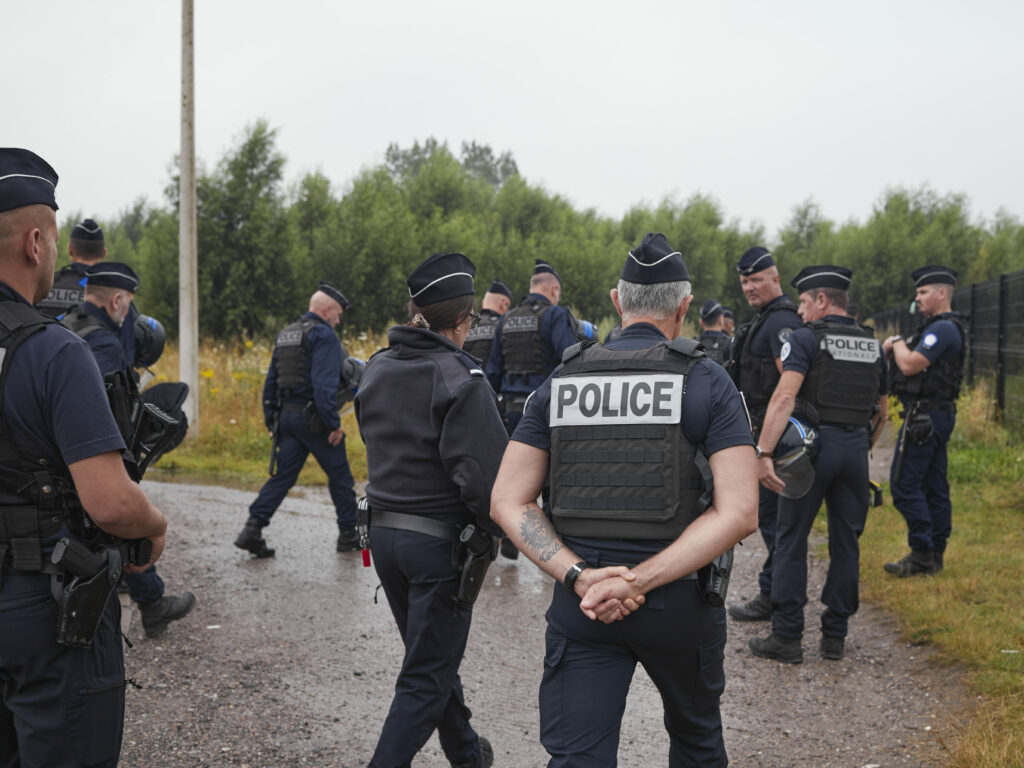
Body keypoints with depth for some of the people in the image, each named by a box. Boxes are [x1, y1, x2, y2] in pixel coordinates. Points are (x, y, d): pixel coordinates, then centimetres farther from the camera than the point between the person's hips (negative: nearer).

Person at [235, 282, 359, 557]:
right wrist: (334, 423, -19)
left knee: (283, 476, 7)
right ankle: (348, 534, 14)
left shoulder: (285, 335, 16)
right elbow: (324, 383, -21)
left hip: (287, 416, 7)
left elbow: (271, 381, 18)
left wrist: (271, 419, 21)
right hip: (313, 418, -7)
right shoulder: (323, 335, -11)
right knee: (339, 475, 6)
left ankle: (252, 529, -4)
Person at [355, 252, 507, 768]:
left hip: (383, 531, 8)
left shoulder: (376, 370, 6)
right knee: (427, 675, 3)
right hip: (441, 538, -8)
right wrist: (490, 533, -10)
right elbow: (482, 470, -21)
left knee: (433, 653, 23)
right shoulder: (460, 379, -17)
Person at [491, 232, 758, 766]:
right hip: (679, 602, -1)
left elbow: (507, 504, -3)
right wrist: (639, 580, -17)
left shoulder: (560, 382, 3)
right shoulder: (707, 382, -5)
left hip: (580, 603, 1)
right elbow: (738, 512, -15)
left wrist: (579, 576, -12)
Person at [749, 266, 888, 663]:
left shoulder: (805, 338, -6)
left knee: (791, 541, 3)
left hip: (813, 444, -5)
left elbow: (784, 397, -19)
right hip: (856, 446, 5)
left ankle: (786, 637, 5)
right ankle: (835, 635, 18)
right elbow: (882, 409, 19)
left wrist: (764, 452, -23)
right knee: (846, 543, 12)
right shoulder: (872, 344, 13)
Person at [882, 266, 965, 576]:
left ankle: (922, 554, -6)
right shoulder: (947, 328, 18)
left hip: (924, 416, -11)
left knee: (904, 484, -8)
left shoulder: (942, 329, -16)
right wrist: (895, 347, 1)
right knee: (934, 486, 12)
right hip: (939, 416, 11)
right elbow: (910, 362, 18)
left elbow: (910, 365, -23)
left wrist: (897, 343, -5)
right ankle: (935, 554, 18)